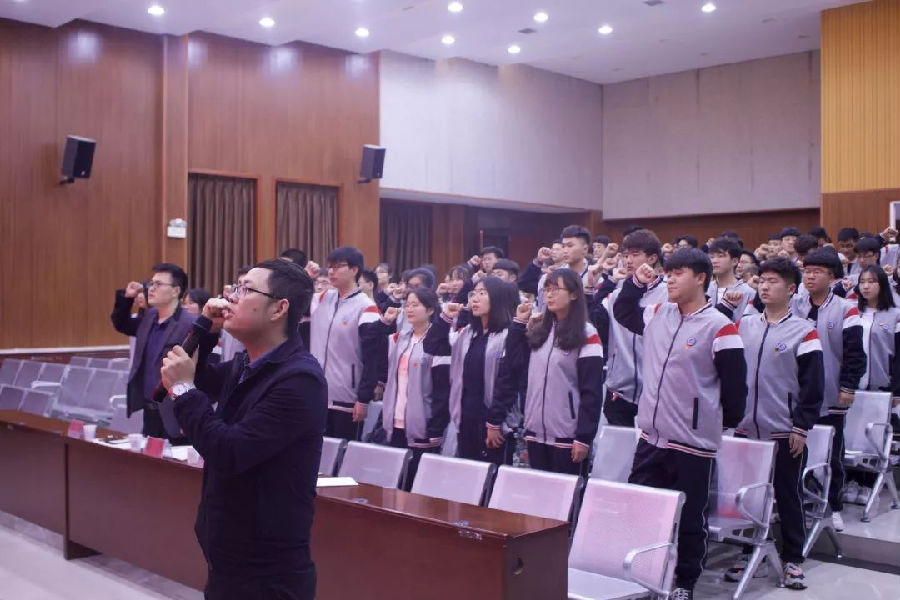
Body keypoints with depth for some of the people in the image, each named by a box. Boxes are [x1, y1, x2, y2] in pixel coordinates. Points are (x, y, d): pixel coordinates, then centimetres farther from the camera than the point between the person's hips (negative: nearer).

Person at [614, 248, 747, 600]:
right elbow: (622, 312, 24)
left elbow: (734, 384, -8)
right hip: (651, 436, 6)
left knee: (689, 517, 9)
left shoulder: (720, 327, -13)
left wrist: (723, 423, 3)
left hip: (693, 442, -6)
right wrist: (635, 283, 9)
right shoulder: (657, 315, 5)